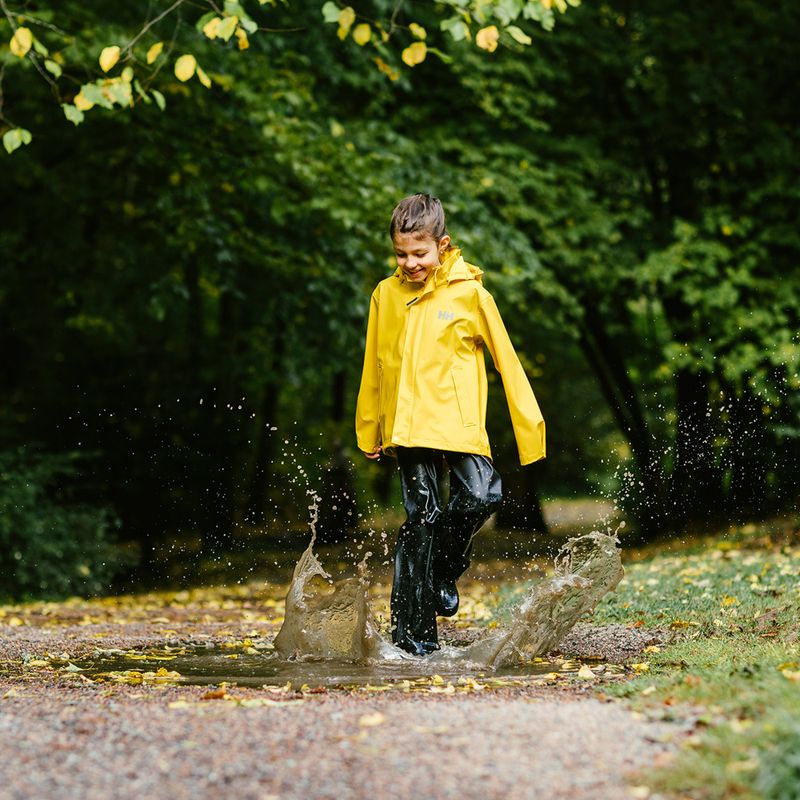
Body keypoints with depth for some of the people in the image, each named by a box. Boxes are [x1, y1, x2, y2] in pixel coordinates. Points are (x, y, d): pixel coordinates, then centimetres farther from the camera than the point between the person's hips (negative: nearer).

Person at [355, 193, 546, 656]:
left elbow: (506, 361, 3)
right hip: (408, 425, 1)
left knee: (482, 494, -21)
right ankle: (412, 632, 3)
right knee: (423, 516, -4)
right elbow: (374, 369, 18)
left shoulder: (470, 293, 0)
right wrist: (369, 431, 22)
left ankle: (443, 569, 7)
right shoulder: (386, 295, 8)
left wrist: (530, 426, 0)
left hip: (460, 422, -1)